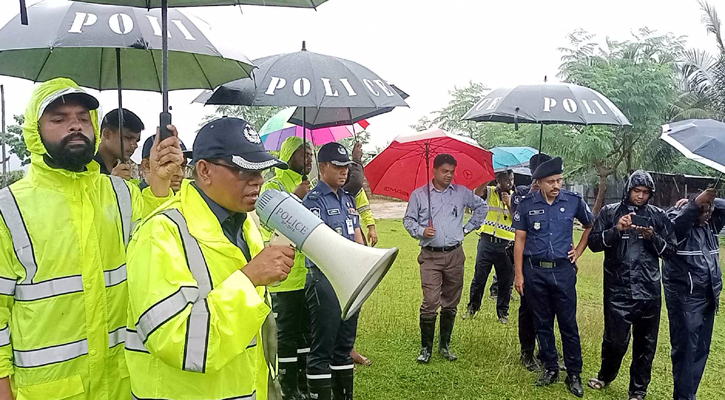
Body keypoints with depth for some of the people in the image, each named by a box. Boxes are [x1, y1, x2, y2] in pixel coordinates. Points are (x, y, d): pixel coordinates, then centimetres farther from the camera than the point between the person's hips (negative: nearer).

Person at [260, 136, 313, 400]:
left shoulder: (310, 188, 16)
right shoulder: (273, 187, -7)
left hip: (310, 272, 7)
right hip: (285, 276, -7)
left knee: (307, 329, 15)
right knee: (287, 331, 2)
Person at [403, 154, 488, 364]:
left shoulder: (461, 192, 8)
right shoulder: (419, 194, 2)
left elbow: (482, 207, 21)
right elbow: (408, 220, 7)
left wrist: (468, 228, 13)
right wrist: (421, 231, -11)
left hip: (455, 255, 3)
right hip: (430, 256, -2)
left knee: (451, 303, 8)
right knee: (430, 303, -10)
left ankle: (445, 344, 22)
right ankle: (426, 348, 2)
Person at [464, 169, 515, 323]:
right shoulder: (489, 192, 3)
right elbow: (477, 192, -20)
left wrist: (509, 204, -12)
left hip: (506, 245, 1)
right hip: (487, 241, -1)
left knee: (505, 281, 6)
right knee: (479, 277, 4)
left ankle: (503, 312, 21)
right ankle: (473, 307, 22)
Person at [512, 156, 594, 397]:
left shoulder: (573, 201, -2)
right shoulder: (527, 204, -4)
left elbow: (590, 226, 16)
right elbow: (520, 240, 0)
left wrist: (579, 251, 8)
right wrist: (519, 274, -3)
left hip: (563, 270, 0)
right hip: (535, 271, 1)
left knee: (568, 324, 3)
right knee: (542, 323, 10)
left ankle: (574, 374, 14)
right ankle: (550, 368, 23)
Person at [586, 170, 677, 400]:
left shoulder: (658, 216, 7)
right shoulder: (609, 213, 4)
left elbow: (671, 251, 7)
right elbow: (594, 243, -2)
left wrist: (653, 238, -11)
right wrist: (616, 230, -17)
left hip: (649, 292, 2)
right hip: (617, 290, -2)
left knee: (645, 343, 8)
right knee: (615, 339, 1)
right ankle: (606, 376, 30)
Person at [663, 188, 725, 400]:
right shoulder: (678, 220, -10)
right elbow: (675, 226, -32)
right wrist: (694, 205, -42)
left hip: (708, 295, 7)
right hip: (684, 296, -7)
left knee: (701, 349, 13)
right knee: (685, 349, -2)